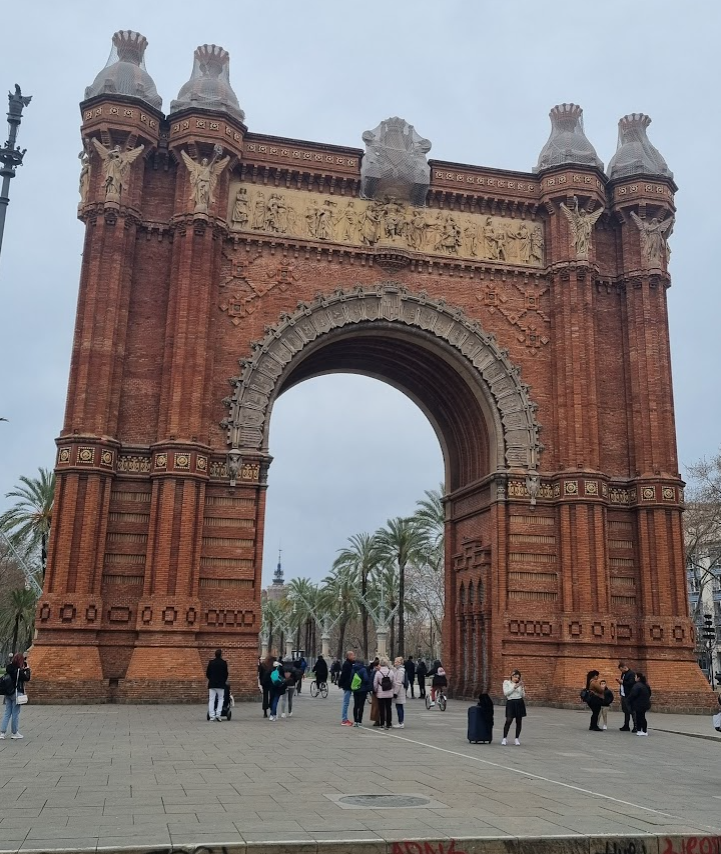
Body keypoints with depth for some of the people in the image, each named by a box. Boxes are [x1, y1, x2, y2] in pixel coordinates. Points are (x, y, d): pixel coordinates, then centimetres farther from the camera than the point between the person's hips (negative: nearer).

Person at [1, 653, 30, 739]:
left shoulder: (9, 668, 2)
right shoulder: (19, 670, -18)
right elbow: (27, 678, -11)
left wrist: (24, 669, 7)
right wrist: (27, 670, 1)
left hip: (8, 693, 7)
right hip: (17, 693, -7)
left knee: (7, 713, 12)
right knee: (15, 714, 4)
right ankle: (14, 733, 12)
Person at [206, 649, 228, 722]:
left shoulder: (211, 662, 3)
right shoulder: (223, 663, -4)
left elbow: (207, 673, 7)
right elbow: (226, 674, 0)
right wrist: (224, 681, 16)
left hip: (212, 684, 2)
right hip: (220, 684, -2)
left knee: (211, 700, 3)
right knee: (220, 699, 8)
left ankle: (212, 716, -2)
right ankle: (218, 714, -5)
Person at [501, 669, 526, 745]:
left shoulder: (520, 684, 11)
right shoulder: (506, 682, 3)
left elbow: (523, 696, 7)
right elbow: (506, 693, -9)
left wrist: (523, 688, -10)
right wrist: (514, 687, -14)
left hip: (519, 703, 3)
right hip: (510, 702, -3)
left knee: (519, 721, 4)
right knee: (508, 720, -10)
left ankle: (517, 739, 15)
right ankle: (504, 738, 1)